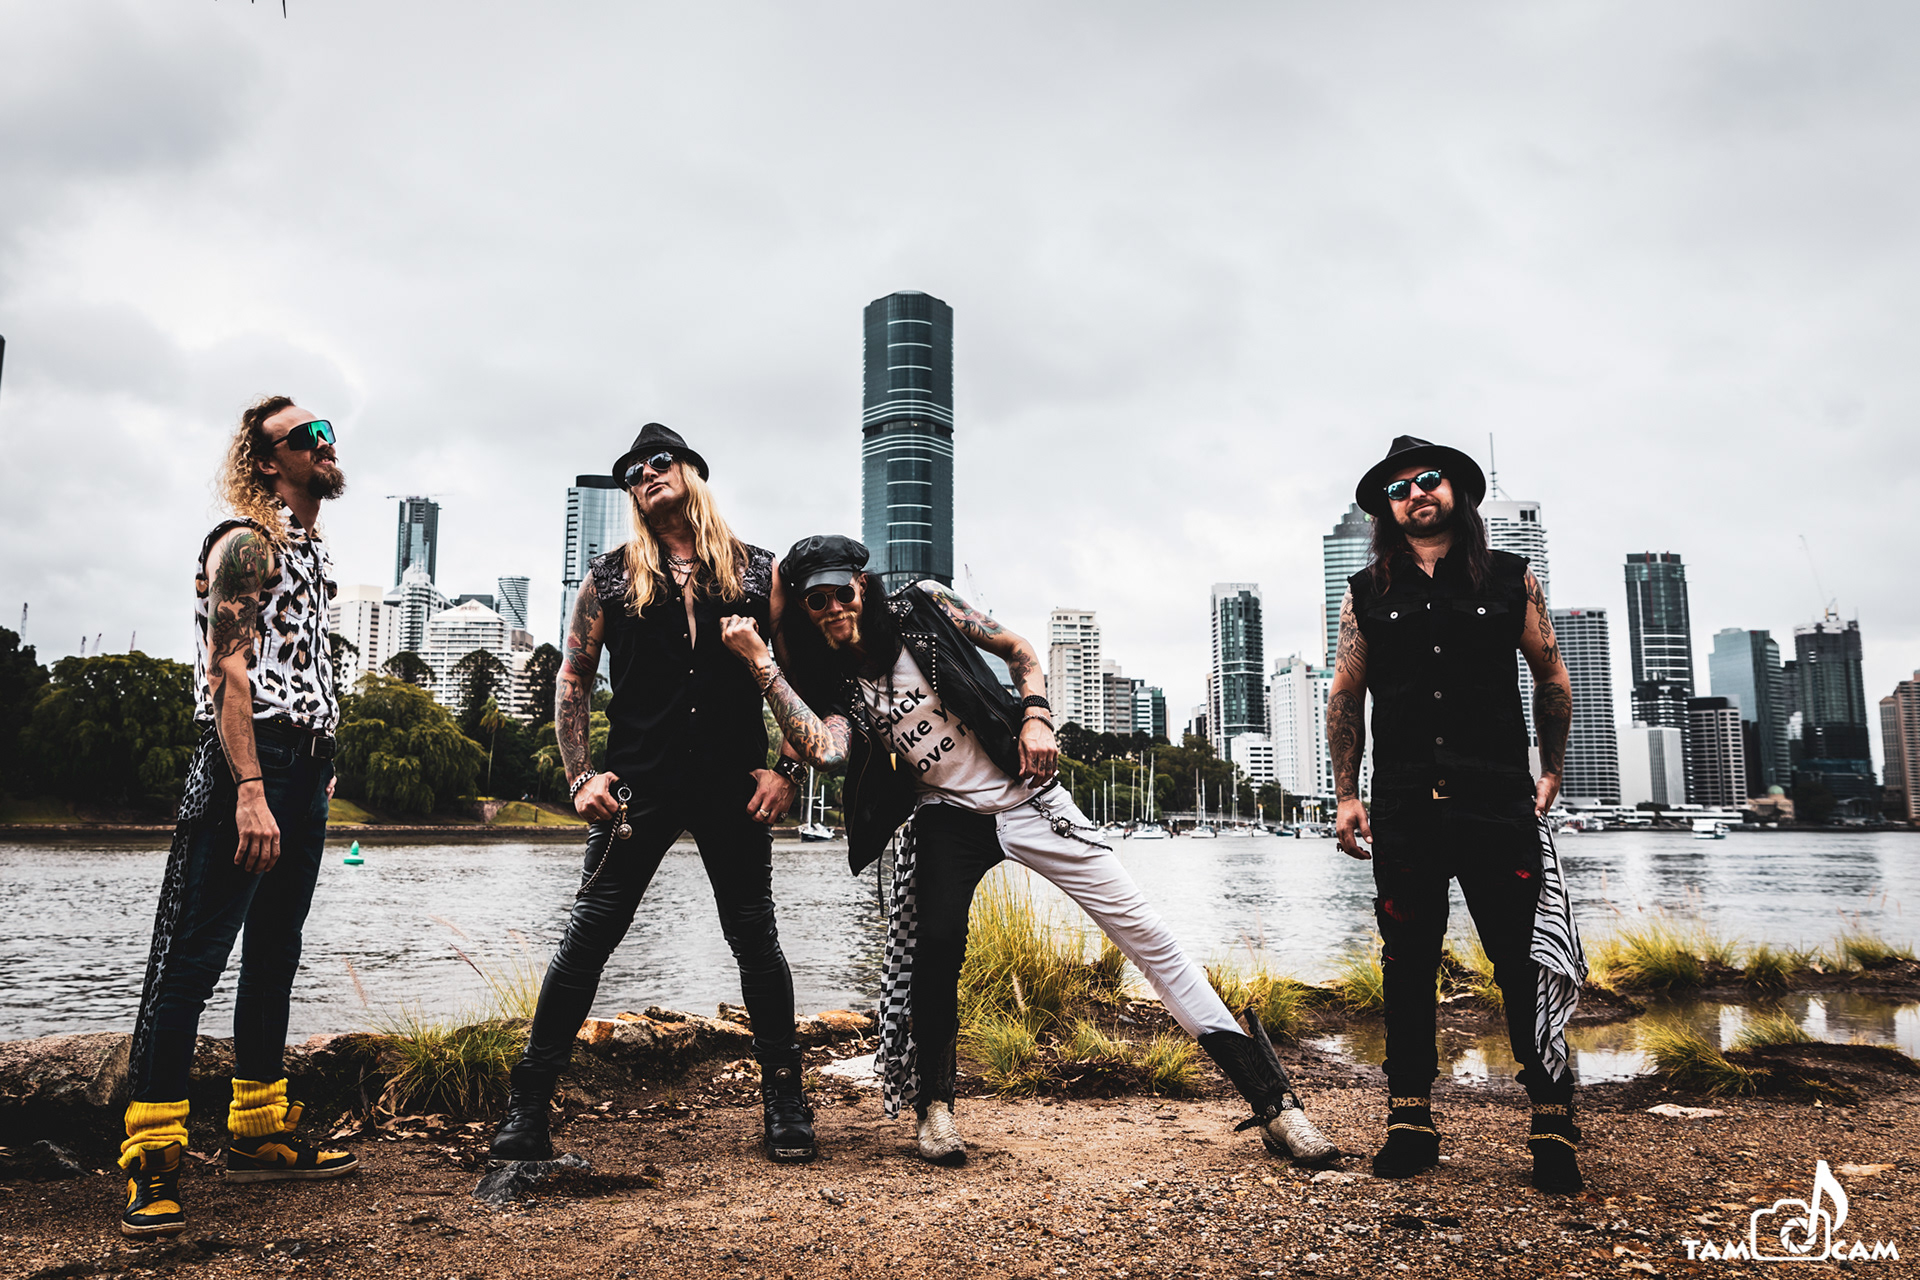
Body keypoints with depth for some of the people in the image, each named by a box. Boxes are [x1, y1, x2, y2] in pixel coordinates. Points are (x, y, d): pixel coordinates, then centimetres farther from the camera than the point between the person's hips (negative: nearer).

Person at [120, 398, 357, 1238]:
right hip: (247, 767, -9)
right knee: (191, 959, -5)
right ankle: (152, 1164, 0)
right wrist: (250, 793, -25)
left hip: (303, 774, 9)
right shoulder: (247, 542, -6)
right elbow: (228, 671, -16)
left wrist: (318, 767, 19)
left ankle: (258, 1135, 22)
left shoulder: (312, 551, 21)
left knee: (275, 956, 13)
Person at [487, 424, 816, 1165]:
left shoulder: (758, 572, 7)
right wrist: (580, 776, -2)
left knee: (755, 939, 6)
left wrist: (786, 770, -2)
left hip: (736, 790, 0)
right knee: (588, 936, -1)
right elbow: (573, 680, 8)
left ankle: (784, 1100, 19)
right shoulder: (611, 576, 8)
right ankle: (528, 1104, 10)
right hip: (639, 789, 0)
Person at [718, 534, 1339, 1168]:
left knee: (1144, 931, -4)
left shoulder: (920, 607, -4)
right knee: (937, 942, -28)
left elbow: (1019, 649, 4)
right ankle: (934, 1104, -2)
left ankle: (1271, 1099, 3)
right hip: (947, 818, 1)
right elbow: (824, 750, -24)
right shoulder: (834, 686, -1)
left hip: (1025, 794, -1)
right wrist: (761, 662, -24)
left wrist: (1035, 714, -13)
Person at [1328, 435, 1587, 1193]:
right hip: (1403, 810, 1)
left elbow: (1552, 680, 14)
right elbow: (1345, 698, 11)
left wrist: (1550, 773, 12)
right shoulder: (1367, 594, 9)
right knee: (1408, 965, 6)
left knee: (1525, 961, -2)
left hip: (1499, 802, -1)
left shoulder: (1511, 581, 7)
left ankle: (1552, 1125, 9)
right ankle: (1410, 1122, 14)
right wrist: (1346, 796, 7)